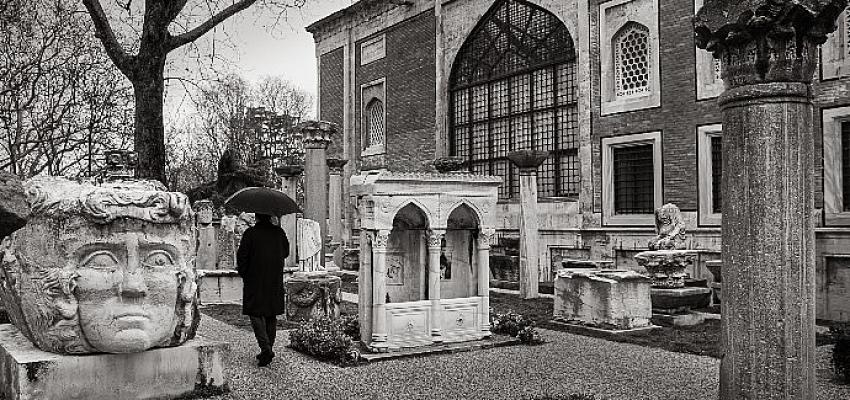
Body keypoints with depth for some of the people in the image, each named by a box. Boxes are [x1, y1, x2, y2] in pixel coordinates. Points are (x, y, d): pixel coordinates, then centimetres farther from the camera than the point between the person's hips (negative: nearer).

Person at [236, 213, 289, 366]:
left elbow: (241, 255, -8)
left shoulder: (250, 233, -10)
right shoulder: (279, 232, 3)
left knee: (256, 313, 0)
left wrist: (243, 273, 6)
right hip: (275, 281, 4)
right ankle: (268, 350, 18)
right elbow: (286, 252, 13)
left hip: (255, 280, -4)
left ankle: (265, 348, -16)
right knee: (271, 314, 12)